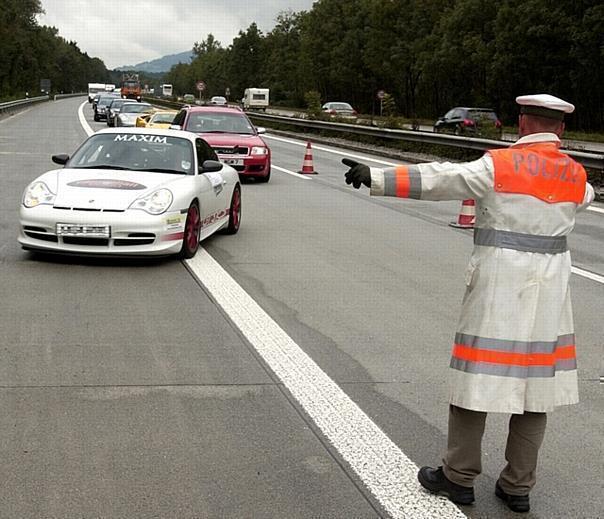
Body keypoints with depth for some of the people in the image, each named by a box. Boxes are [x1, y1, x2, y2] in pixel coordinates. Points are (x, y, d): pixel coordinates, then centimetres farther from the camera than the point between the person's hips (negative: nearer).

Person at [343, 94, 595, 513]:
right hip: (550, 293, 5)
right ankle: (518, 487, 18)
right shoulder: (576, 175, 7)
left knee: (476, 378, 5)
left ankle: (459, 478, 15)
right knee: (536, 383, 10)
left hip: (498, 288, -5)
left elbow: (438, 180, -17)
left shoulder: (500, 165, -10)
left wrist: (376, 178, -16)